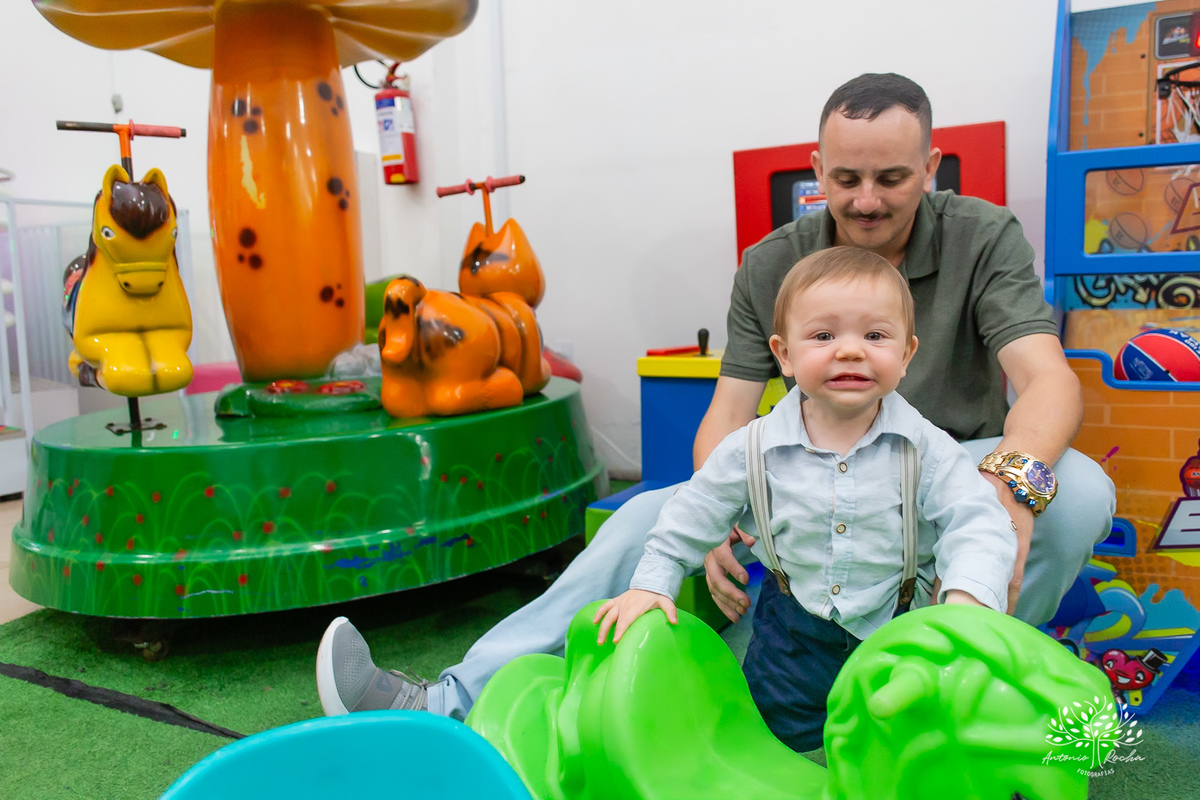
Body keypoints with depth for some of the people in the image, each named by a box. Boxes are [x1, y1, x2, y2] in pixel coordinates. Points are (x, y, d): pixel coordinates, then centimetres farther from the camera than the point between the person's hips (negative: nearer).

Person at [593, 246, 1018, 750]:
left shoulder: (926, 448, -15)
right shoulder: (752, 449, -13)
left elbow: (978, 523, -19)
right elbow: (693, 514, 0)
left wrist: (967, 598, -37)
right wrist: (652, 582, -2)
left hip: (900, 621, 0)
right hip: (797, 624, 1)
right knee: (784, 733, 10)